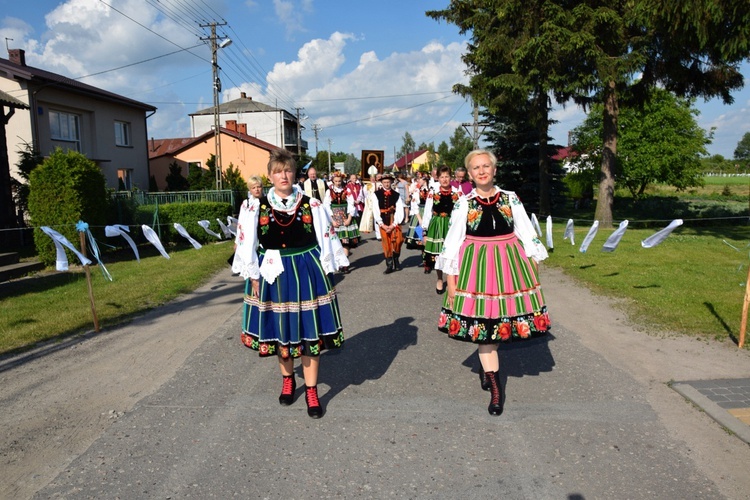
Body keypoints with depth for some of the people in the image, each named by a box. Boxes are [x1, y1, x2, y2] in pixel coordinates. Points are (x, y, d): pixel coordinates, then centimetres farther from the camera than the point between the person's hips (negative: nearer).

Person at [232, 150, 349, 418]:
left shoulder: (311, 205, -2)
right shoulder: (256, 207, -3)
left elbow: (326, 239, 1)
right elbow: (247, 244, -1)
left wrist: (326, 272, -1)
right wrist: (254, 276, -4)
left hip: (307, 272, 0)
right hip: (272, 274, 1)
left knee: (309, 330, 3)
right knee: (280, 329, 13)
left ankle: (311, 391, 16)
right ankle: (288, 379, 36)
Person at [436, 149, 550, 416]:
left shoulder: (511, 199, 3)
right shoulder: (464, 203, -1)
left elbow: (527, 234, 6)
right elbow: (452, 243, -2)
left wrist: (534, 268, 2)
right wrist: (451, 280, -6)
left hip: (509, 264, 2)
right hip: (476, 266, -1)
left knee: (501, 321, 9)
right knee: (483, 323, 0)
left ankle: (486, 367, 37)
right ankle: (495, 389, 9)